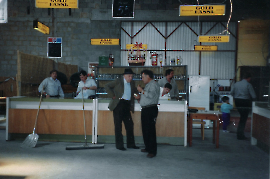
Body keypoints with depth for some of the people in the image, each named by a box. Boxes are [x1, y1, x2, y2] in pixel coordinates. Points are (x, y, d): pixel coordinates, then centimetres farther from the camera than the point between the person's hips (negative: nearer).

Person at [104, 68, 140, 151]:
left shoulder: (132, 83, 13)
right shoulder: (118, 81, -4)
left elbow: (135, 91, 28)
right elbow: (107, 86, -5)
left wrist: (136, 96, 6)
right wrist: (113, 96, -10)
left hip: (127, 105, 6)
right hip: (118, 104, -6)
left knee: (129, 125, 8)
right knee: (118, 125, 0)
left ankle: (130, 144, 19)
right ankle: (119, 145, 8)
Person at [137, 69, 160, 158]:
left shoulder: (153, 84, -9)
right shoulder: (147, 85, 21)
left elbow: (151, 95, -23)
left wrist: (142, 90, -15)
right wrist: (140, 97, 20)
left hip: (151, 109, -10)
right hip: (145, 109, 10)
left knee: (150, 130, -10)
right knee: (145, 130, 13)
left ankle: (152, 151, -6)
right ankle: (148, 147, 24)